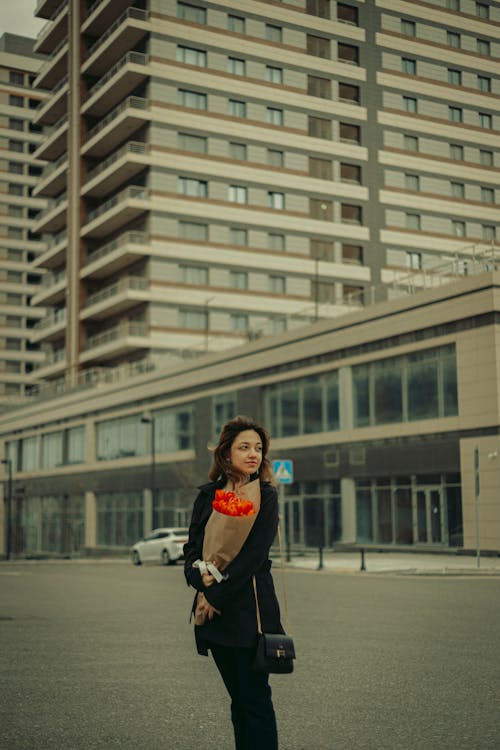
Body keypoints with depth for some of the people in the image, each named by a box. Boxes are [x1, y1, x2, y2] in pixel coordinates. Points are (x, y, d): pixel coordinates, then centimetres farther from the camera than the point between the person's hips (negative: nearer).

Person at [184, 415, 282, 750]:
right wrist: (201, 578, -12)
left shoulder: (266, 496, -4)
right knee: (238, 698, 12)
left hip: (250, 607, -4)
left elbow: (254, 555, -12)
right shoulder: (207, 496, 9)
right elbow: (192, 549, 8)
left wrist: (218, 596, -14)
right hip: (215, 610, 4)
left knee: (255, 699, -2)